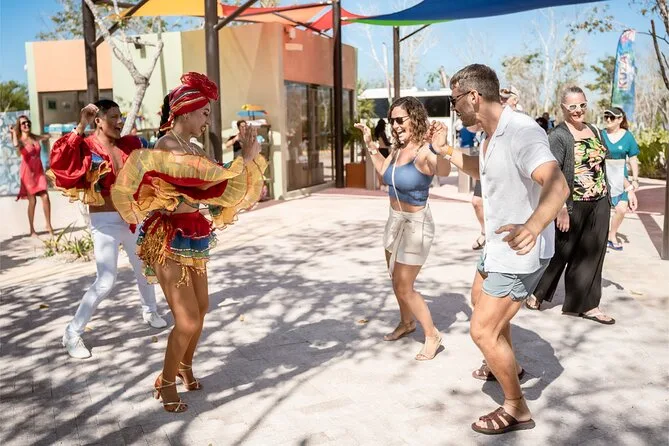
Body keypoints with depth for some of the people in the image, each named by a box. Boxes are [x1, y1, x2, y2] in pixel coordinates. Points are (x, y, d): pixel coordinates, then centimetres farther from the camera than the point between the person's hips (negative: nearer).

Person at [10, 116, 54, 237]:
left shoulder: (35, 137, 9)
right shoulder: (20, 140, -6)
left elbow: (46, 137, 30)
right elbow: (16, 145, -31)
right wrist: (14, 133, -18)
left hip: (39, 171, 4)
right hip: (28, 172, -4)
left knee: (45, 197, -7)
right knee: (32, 201, -1)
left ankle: (48, 225, 6)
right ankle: (32, 230, 10)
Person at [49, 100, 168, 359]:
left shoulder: (129, 144, 2)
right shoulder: (87, 146, -13)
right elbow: (59, 161, -33)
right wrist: (80, 127, -32)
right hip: (104, 221, -6)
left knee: (144, 267, 20)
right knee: (105, 282, -10)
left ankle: (149, 311, 46)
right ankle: (73, 333, 7)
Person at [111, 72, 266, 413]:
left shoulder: (194, 149, 8)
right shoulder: (167, 148, -20)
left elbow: (216, 187, 12)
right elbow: (215, 181, -27)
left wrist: (248, 156, 6)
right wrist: (246, 157, -18)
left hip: (191, 238, 9)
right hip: (167, 241, -9)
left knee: (201, 308, 18)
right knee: (188, 320, -6)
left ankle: (185, 365, 42)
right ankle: (166, 382, 18)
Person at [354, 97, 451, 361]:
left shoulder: (425, 152, -24)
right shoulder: (398, 148, 0)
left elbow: (445, 171, -47)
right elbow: (383, 171, 21)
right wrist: (370, 144, 11)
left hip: (415, 224, -8)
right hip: (395, 220, 8)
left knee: (404, 287, -1)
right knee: (397, 281, 21)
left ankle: (432, 335, 17)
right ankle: (406, 323, 44)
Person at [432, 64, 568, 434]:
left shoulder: (521, 132, -28)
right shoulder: (492, 134, 4)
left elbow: (557, 186, -41)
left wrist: (532, 227, -59)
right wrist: (445, 150, 14)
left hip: (519, 251, -11)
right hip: (499, 244, 11)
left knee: (483, 330, -8)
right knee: (481, 301, 30)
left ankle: (516, 410, 12)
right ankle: (506, 365, 52)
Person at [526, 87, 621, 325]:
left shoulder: (594, 131, 10)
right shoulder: (558, 136, -12)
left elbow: (601, 165, 17)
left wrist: (606, 198, 15)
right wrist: (562, 210, -21)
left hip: (599, 204, 6)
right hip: (572, 205, -6)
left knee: (591, 254, 10)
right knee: (559, 252, 5)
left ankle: (586, 304, 19)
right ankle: (536, 292, 25)